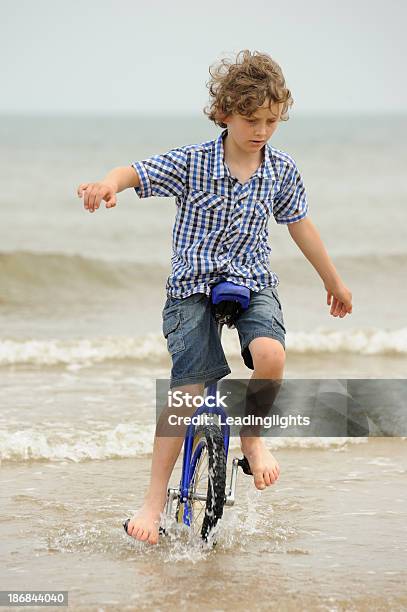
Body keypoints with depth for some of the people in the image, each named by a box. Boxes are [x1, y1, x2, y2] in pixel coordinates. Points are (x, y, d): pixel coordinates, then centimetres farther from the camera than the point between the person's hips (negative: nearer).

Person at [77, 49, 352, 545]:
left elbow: (300, 225, 16)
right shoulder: (193, 162, -7)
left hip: (252, 284, 2)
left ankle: (253, 437, 0)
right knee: (187, 391, -13)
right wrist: (108, 184, -39)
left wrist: (334, 282, 26)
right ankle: (155, 499, -4)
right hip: (193, 286, -2)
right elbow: (136, 172, -14)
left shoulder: (282, 170, 3)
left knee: (270, 354, -29)